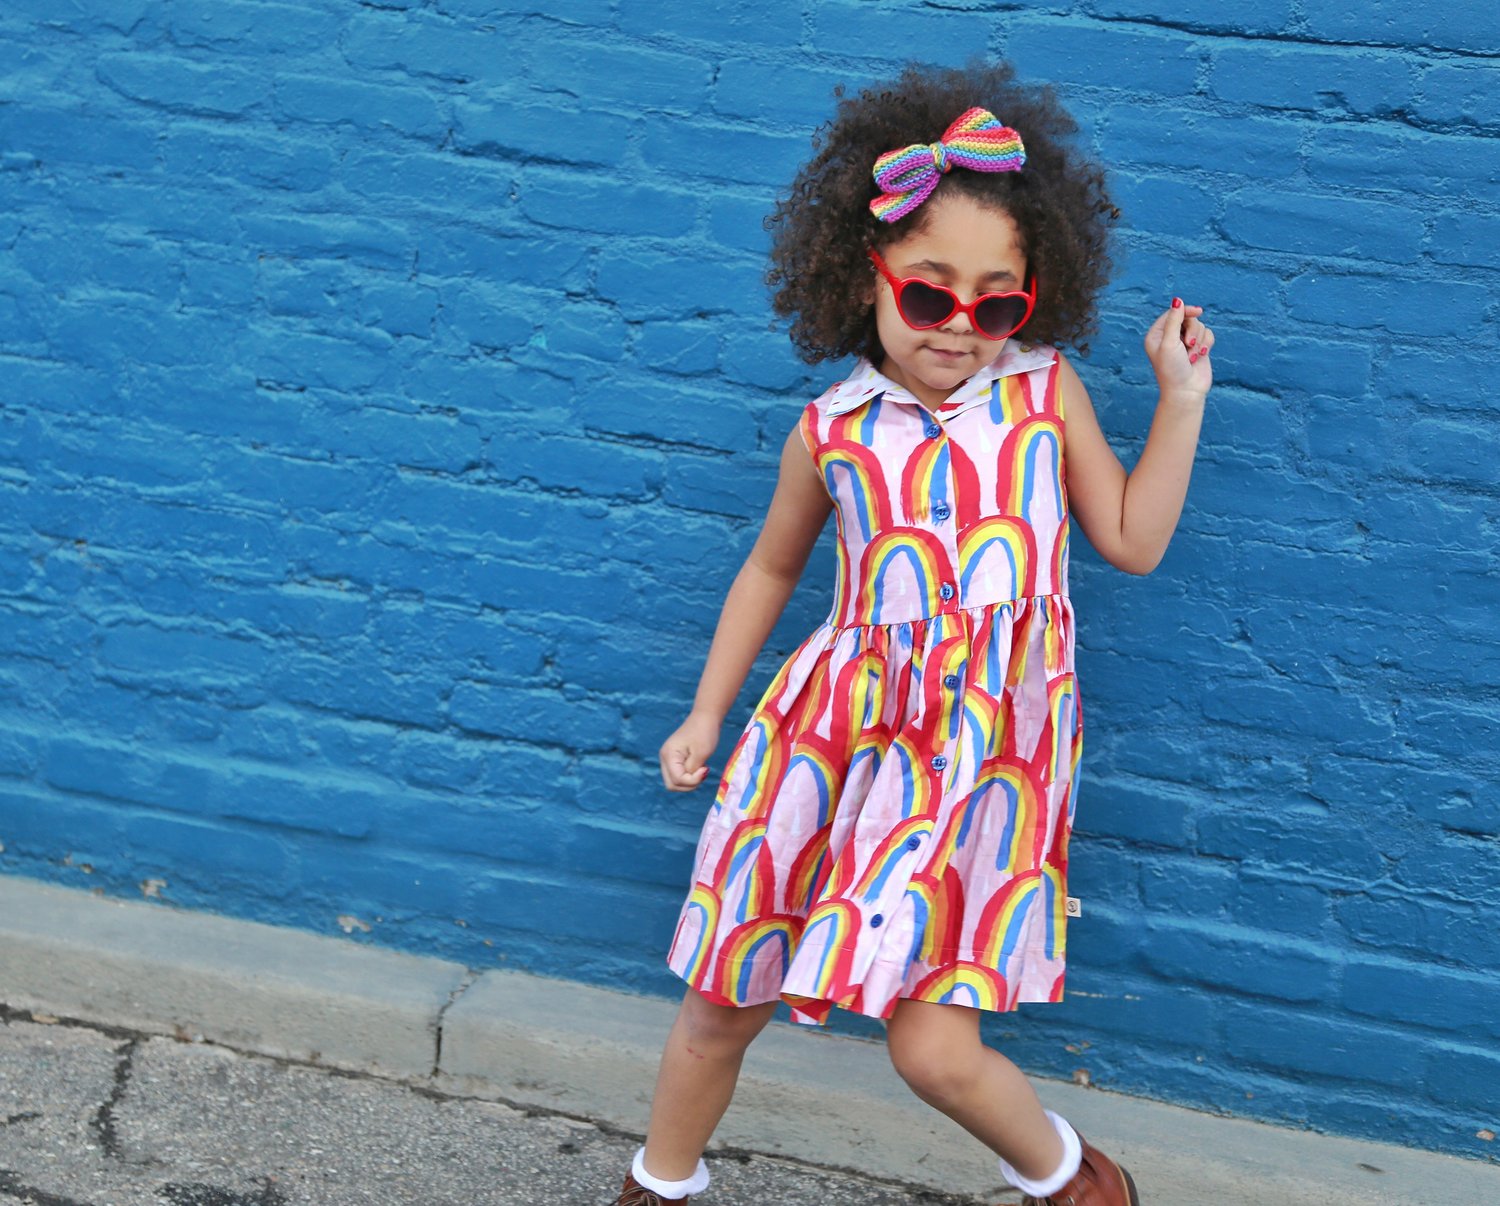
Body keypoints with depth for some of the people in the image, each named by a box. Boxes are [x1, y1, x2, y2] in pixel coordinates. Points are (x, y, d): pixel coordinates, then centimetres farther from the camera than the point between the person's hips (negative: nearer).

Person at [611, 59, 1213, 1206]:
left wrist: (1183, 397, -1)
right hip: (844, 727, 2)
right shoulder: (833, 431, -1)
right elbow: (771, 568, 15)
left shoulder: (1045, 391, -1)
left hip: (982, 747, -2)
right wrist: (706, 713, 16)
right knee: (721, 1006, 11)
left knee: (936, 1046, -9)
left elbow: (1134, 540, 3)